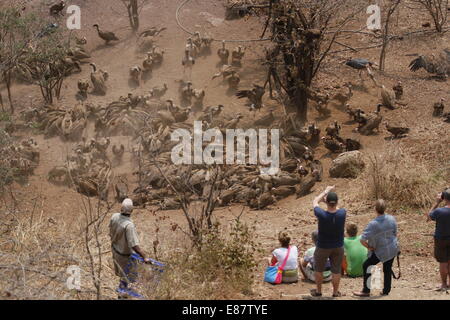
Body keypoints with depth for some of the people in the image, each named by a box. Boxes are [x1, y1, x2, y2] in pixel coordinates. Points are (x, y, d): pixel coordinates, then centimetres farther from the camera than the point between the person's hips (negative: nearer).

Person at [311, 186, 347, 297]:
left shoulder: (322, 215, -30)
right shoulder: (342, 213, -24)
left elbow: (315, 202, -8)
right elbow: (336, 208, 3)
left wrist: (326, 191, 3)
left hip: (323, 247, -2)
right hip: (338, 247, 2)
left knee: (319, 269, 20)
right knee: (336, 270, 16)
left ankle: (318, 291, 35)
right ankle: (335, 292, 30)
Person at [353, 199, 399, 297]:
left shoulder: (373, 224, -26)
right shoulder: (392, 219, -12)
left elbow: (363, 240, -27)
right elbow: (395, 233, 3)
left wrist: (369, 247, -10)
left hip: (380, 251, -5)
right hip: (393, 249, 5)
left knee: (366, 266, 7)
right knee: (387, 269, 19)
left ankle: (366, 291, 8)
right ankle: (386, 290, 28)